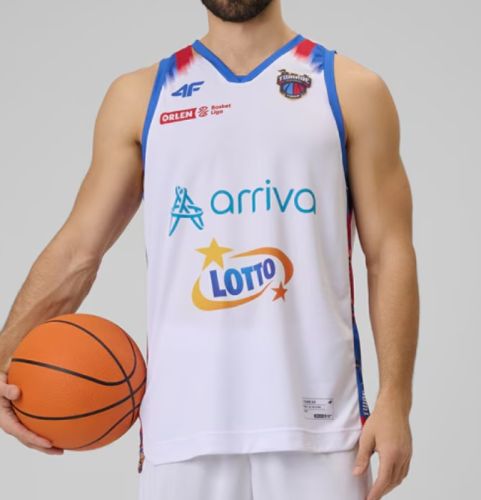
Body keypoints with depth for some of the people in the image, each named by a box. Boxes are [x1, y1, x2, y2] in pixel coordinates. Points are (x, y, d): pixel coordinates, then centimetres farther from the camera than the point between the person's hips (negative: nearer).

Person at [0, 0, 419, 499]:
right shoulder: (139, 97, 10)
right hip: (183, 420, 1)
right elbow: (77, 250, 7)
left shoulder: (351, 90, 7)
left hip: (316, 420, -1)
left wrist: (395, 397, -7)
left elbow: (389, 252, 3)